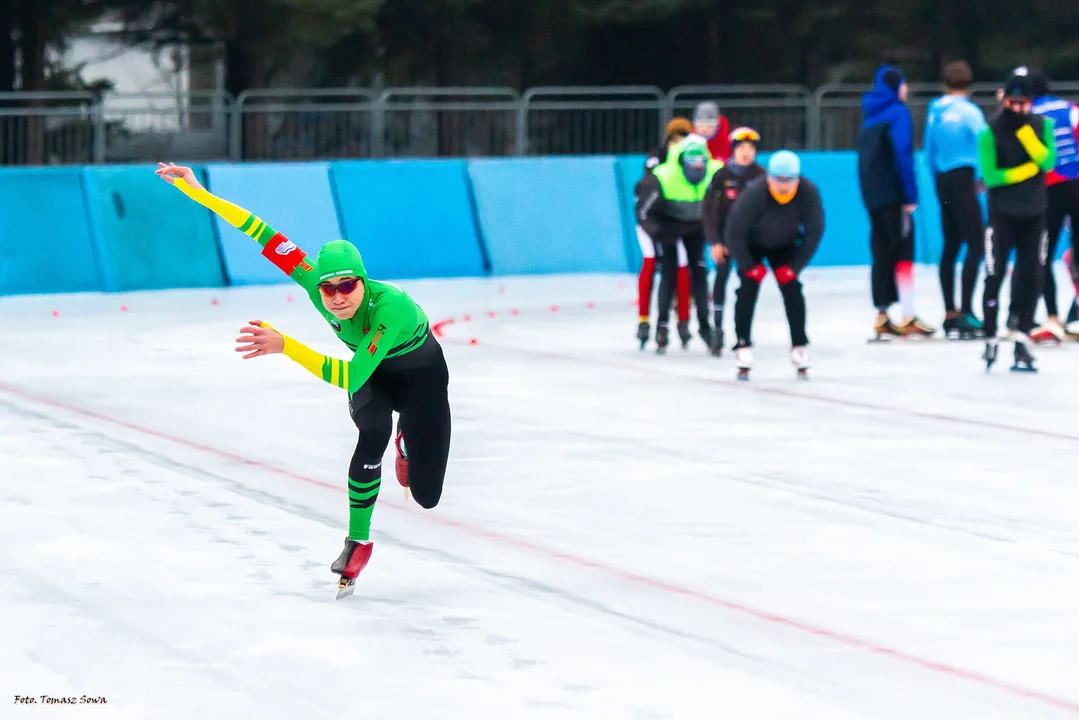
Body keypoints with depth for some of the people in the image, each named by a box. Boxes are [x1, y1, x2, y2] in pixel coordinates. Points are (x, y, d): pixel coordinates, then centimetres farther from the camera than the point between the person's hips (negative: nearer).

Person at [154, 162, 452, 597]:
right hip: (375, 372, 3)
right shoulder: (316, 283, -31)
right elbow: (264, 236, -29)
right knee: (374, 435, -31)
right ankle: (358, 540, -12)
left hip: (422, 376, -3)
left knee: (425, 495, 1)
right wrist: (197, 193, -32)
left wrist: (285, 346, -56)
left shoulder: (390, 306, -45)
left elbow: (351, 377, -52)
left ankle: (408, 441, 38)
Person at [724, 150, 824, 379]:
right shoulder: (753, 194, -38)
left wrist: (795, 265, -18)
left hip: (784, 244, 2)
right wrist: (749, 266, -22)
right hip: (751, 244, -2)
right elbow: (735, 232, -29)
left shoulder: (809, 193, -30)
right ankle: (743, 348, -7)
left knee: (792, 289, -7)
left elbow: (814, 231, -18)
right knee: (748, 288, -14)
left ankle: (799, 346, 3)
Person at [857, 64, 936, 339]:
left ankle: (882, 316, 8)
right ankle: (908, 318, -11)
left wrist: (869, 190, 14)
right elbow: (903, 154, -16)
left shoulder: (870, 115, 16)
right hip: (892, 193, -7)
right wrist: (910, 195, -15)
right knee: (903, 251, -6)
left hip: (871, 193, 7)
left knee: (882, 252, 9)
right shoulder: (898, 112, -8)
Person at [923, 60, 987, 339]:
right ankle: (966, 312, -17)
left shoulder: (934, 111, 8)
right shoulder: (969, 111, -9)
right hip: (962, 180, -7)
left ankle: (950, 313, 13)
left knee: (951, 246, 12)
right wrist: (982, 179, 4)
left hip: (942, 180, 7)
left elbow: (929, 152, 13)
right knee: (976, 244, -8)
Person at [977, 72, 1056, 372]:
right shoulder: (990, 133, -11)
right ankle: (990, 340, 9)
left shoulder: (1041, 126, -1)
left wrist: (1024, 132, -25)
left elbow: (1048, 162, -17)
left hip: (1034, 214, 3)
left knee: (1032, 279, 2)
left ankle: (1022, 343, 8)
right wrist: (1028, 170, -15)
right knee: (994, 277, -4)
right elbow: (990, 176, -17)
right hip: (1002, 214, -3)